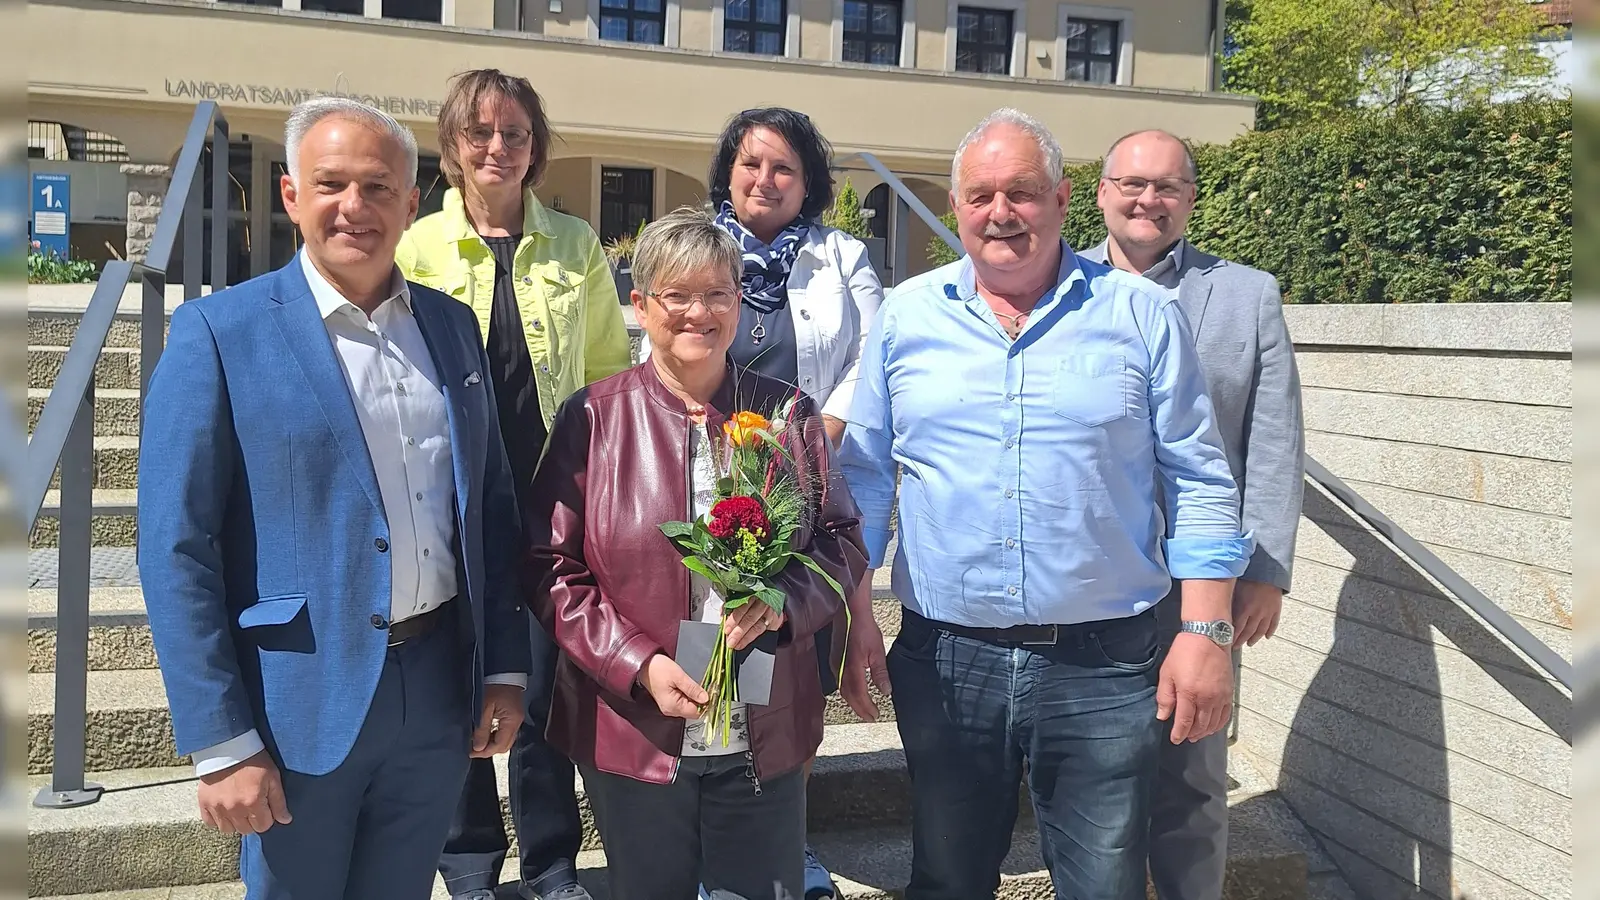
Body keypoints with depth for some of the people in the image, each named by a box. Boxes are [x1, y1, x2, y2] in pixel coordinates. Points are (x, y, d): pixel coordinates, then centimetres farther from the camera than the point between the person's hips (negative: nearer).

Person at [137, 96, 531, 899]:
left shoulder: (452, 325, 7)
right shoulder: (219, 332, -8)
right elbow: (177, 548, -10)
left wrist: (505, 666, 6)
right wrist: (221, 743, -13)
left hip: (441, 693, 4)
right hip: (302, 702, -4)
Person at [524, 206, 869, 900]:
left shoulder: (788, 416, 2)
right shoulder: (593, 419, -3)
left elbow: (843, 543, 5)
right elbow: (552, 569, -4)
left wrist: (784, 602, -15)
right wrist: (639, 665, -15)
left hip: (766, 743, 2)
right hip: (632, 738, -1)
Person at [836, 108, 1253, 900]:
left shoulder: (1142, 315, 0)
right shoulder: (906, 316, 4)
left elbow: (1199, 483, 1)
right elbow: (864, 475, 7)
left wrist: (1206, 631, -5)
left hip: (1102, 665, -1)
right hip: (944, 660, 2)